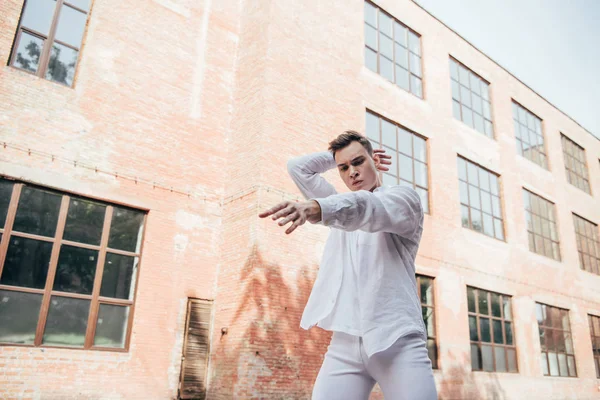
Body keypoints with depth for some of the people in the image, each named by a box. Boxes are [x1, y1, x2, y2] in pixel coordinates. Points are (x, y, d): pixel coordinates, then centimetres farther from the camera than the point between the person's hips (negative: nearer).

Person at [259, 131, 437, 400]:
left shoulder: (404, 196, 5)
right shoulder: (341, 208, 23)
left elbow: (371, 208, -19)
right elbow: (297, 167, 23)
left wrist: (315, 207, -36)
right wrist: (336, 156, 20)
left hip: (398, 341, -4)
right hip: (345, 342, 4)